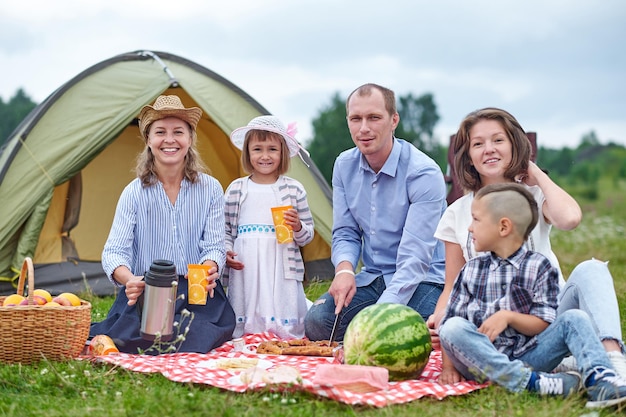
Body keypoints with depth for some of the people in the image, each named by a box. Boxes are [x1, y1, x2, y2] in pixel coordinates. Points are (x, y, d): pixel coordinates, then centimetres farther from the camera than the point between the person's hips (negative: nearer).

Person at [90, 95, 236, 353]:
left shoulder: (210, 189, 4)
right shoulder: (134, 193, 1)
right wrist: (128, 279, -32)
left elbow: (215, 246, -1)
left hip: (199, 294, 0)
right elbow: (114, 251, -8)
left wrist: (209, 267, -28)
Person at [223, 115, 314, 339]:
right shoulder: (236, 189, 8)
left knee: (284, 329, -4)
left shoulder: (293, 189, 5)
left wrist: (298, 227, -11)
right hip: (245, 273, 1)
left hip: (282, 273, -1)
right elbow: (225, 229, 15)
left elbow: (309, 235, 10)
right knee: (243, 329, 2)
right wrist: (226, 252, -2)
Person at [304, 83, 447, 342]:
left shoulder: (424, 173, -19)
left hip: (423, 281, -5)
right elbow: (345, 233, 9)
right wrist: (344, 268, -16)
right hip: (372, 279, 5)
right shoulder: (344, 166, 2)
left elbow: (415, 259, -24)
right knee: (316, 322, -19)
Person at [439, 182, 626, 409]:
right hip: (484, 360, 1)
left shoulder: (538, 266, 6)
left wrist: (508, 316, -18)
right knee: (453, 328, -29)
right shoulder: (472, 270, 13)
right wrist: (449, 365, -7)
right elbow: (449, 320, 7)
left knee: (574, 318, -16)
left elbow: (544, 325, 0)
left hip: (528, 356, 0)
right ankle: (530, 382, -38)